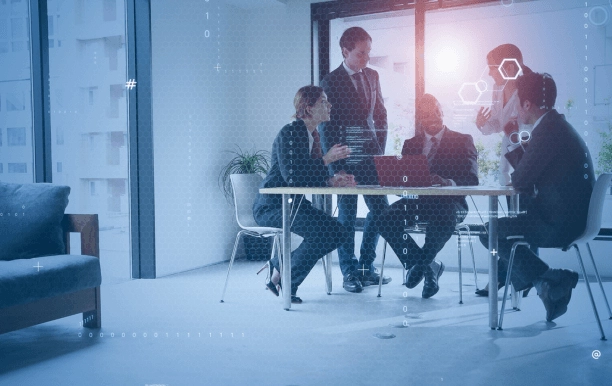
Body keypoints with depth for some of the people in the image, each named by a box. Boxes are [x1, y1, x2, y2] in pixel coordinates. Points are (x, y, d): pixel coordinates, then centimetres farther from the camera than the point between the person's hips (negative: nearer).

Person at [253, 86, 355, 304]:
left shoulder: (312, 136, 12)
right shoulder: (289, 133, -14)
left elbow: (310, 178, 12)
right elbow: (291, 174, -25)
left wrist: (331, 181, -7)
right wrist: (326, 160, -21)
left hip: (295, 203, 9)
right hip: (272, 205, -9)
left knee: (338, 233, -6)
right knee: (320, 232, -26)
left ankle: (280, 266, 6)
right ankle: (280, 278, -5)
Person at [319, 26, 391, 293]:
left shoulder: (372, 76, 12)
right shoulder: (331, 82, -5)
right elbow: (326, 126, -7)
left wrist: (380, 147, 7)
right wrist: (335, 165, -11)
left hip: (371, 156, 6)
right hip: (346, 159, -5)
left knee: (380, 209, 5)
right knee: (347, 215, 2)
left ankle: (366, 267, 21)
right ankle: (349, 273, 14)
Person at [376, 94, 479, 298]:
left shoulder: (462, 141, 8)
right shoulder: (410, 144, 19)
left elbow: (471, 178, -6)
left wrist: (449, 182, -29)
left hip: (448, 202, -3)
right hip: (417, 201, 3)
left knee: (443, 220, -38)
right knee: (386, 220, -25)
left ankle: (418, 265, -9)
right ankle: (429, 267, -9)